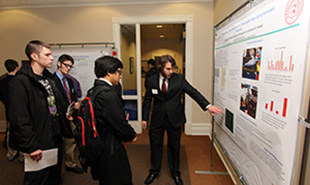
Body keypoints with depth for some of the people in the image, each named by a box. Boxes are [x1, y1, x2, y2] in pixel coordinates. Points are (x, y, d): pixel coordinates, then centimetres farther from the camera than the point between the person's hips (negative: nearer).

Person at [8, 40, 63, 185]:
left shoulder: (49, 78, 10)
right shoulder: (20, 82, -17)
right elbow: (19, 120, -20)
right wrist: (31, 146, -20)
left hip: (55, 139, 8)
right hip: (38, 146, -8)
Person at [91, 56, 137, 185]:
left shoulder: (94, 90, 5)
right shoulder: (108, 94, -24)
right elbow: (120, 123, -22)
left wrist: (126, 134, 7)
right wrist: (132, 136, -2)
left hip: (99, 148, 10)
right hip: (111, 151, -9)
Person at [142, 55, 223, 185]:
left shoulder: (179, 79, -6)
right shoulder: (152, 81, -2)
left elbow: (193, 92, -8)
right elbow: (147, 100, 4)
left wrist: (208, 105, -17)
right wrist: (144, 118, 3)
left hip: (174, 119, -1)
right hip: (157, 119, 1)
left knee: (174, 146, 13)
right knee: (155, 145, 14)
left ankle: (175, 173, 37)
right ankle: (154, 171, 38)